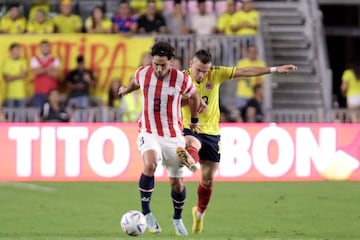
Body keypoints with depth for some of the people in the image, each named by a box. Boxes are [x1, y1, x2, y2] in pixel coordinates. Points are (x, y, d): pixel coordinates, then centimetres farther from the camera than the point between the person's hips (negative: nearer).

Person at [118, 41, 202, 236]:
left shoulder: (181, 79, -11)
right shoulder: (143, 73, -7)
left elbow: (194, 96, 9)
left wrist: (194, 121, 23)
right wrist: (126, 90, 40)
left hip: (173, 136, 0)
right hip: (148, 133, 0)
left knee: (177, 182, 6)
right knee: (150, 165, -31)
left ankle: (177, 219, 33)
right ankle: (146, 212, -19)